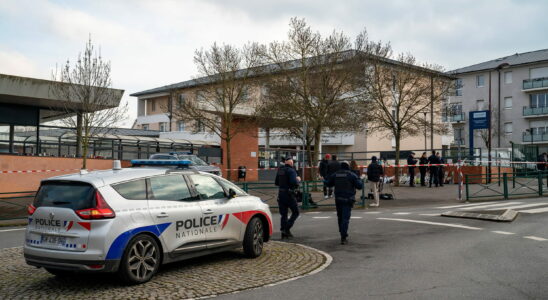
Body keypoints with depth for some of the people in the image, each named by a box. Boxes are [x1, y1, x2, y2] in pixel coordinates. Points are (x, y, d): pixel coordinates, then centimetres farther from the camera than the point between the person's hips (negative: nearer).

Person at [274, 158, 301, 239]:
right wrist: (298, 180, -2)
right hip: (289, 194, -7)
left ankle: (284, 233, 8)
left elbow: (276, 183, 18)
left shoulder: (280, 170, 11)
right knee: (295, 212, 6)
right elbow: (294, 183, -22)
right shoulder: (291, 171, -11)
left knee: (283, 214, 11)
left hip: (281, 194, 7)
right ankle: (286, 228, -8)